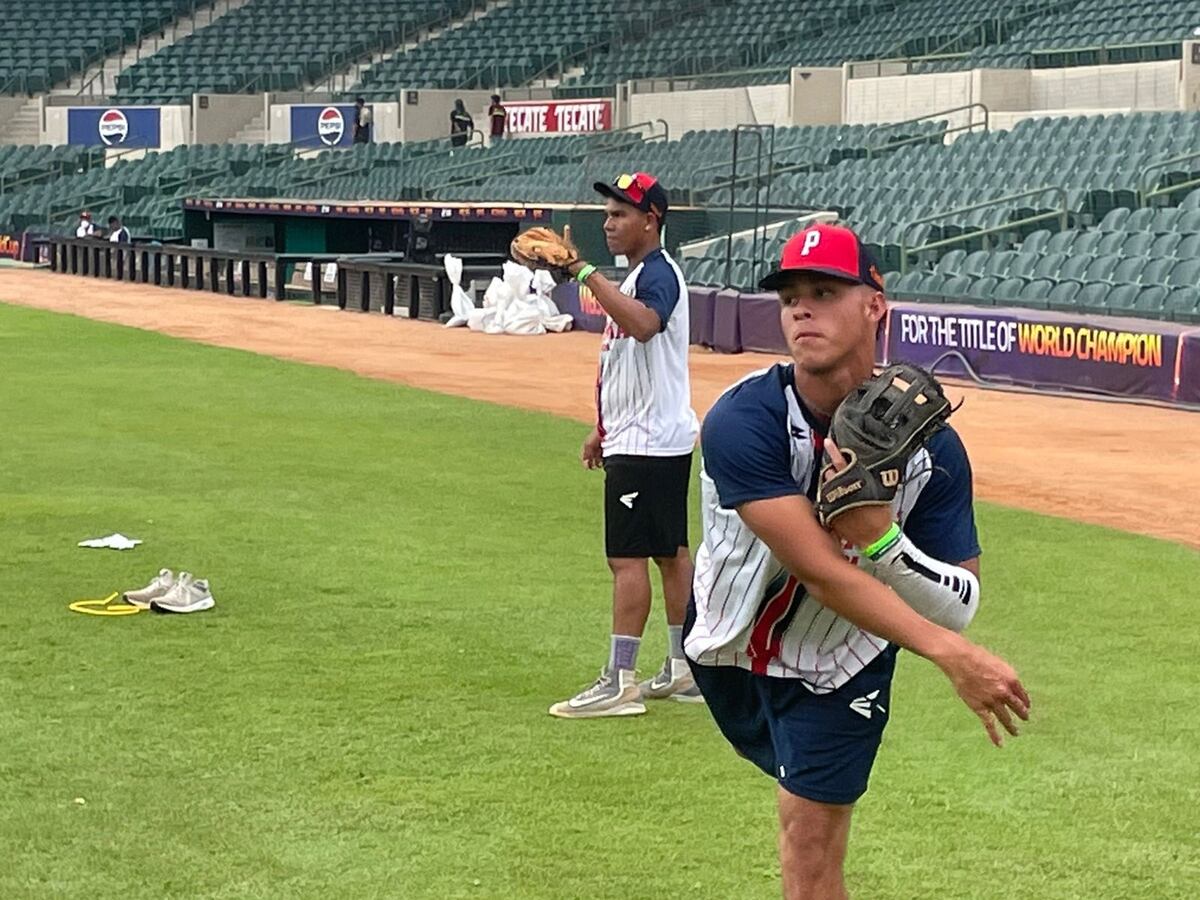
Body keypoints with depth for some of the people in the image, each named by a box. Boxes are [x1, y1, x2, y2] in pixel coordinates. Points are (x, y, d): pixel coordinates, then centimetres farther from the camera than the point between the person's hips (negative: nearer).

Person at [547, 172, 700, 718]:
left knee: (627, 556, -10)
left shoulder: (658, 273, -16)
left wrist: (585, 273, -41)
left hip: (647, 443, -11)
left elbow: (643, 325, -39)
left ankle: (620, 682, -9)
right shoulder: (637, 276, 17)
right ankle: (684, 671, 19)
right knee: (669, 551, 13)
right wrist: (603, 429, 24)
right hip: (647, 438, 11)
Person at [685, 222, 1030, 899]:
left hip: (841, 669, 0)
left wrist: (880, 539, -39)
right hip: (731, 644, 0)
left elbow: (961, 607, -19)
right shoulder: (742, 422, -30)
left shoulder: (931, 446, -21)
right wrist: (951, 654, -46)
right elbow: (820, 571, -38)